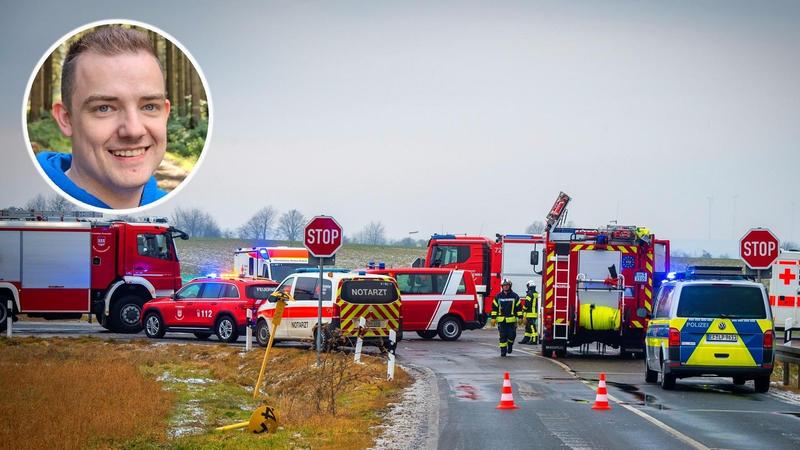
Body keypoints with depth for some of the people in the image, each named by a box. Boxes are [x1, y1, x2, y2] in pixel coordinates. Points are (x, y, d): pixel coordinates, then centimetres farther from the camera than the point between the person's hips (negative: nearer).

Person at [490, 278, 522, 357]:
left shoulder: (515, 296, 4)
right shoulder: (498, 296, 6)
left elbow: (519, 308, 7)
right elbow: (494, 308, 8)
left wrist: (520, 318, 2)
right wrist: (493, 318, 3)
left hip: (512, 320, -1)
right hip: (501, 320, 1)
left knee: (511, 335, -4)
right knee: (503, 336, -1)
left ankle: (510, 344, 25)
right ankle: (503, 350, 6)